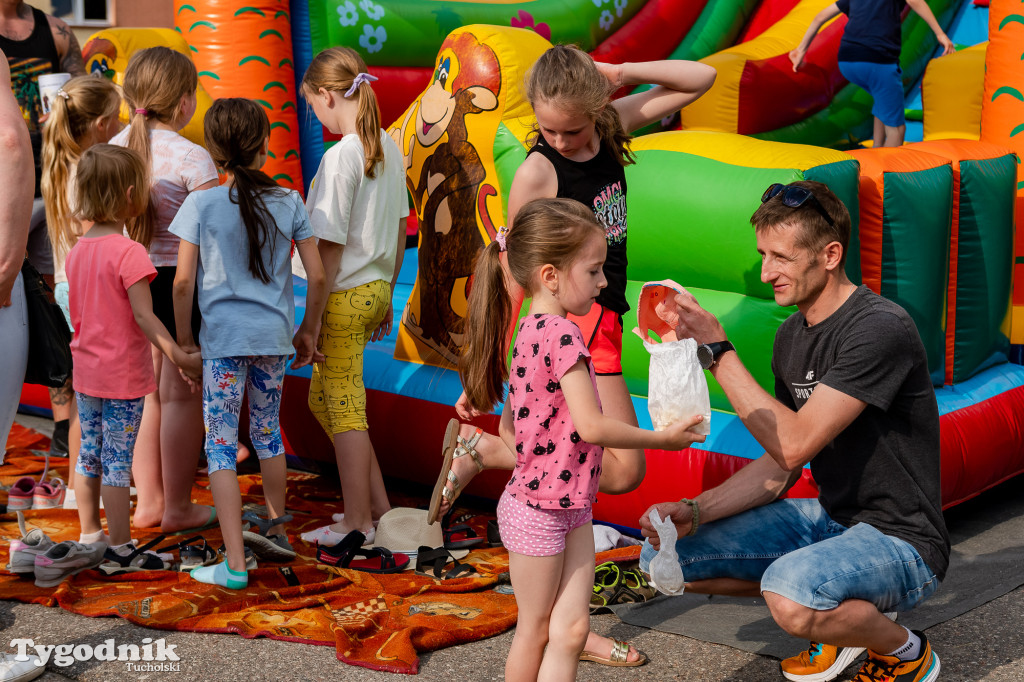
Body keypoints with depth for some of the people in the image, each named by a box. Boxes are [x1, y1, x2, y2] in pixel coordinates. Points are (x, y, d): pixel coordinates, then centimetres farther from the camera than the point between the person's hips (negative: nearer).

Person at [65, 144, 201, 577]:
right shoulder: (129, 253, -19)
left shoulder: (77, 250, 5)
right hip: (123, 376, -8)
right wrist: (179, 357, -21)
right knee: (118, 460, 0)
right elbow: (143, 317, -23)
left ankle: (90, 538, 26)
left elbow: (76, 312, 13)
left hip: (85, 371, 8)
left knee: (90, 454, 15)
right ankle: (120, 547, 8)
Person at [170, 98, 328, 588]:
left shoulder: (201, 204, -6)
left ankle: (234, 564, -1)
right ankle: (276, 532, 39)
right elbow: (317, 276, 1)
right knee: (268, 433, 22)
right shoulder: (289, 203, 0)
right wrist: (307, 330, 16)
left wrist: (183, 338, 4)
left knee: (221, 446, 2)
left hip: (222, 339, -3)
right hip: (274, 336, 3)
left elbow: (183, 281, -8)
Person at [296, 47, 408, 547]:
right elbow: (399, 228, 13)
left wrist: (312, 317, -12)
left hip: (345, 297, -8)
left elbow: (330, 247, -18)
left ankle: (358, 521, 11)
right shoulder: (388, 148, 6)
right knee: (323, 398, 19)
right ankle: (377, 503, 22)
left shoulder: (340, 157, -19)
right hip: (377, 288, 8)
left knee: (345, 409, 3)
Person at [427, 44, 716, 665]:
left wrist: (619, 74, -3)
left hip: (600, 324, 7)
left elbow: (700, 78, 10)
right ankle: (481, 448, -3)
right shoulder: (537, 173, -14)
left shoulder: (613, 129, 4)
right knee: (623, 468, -13)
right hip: (574, 325, -7)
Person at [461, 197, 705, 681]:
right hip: (539, 510, -8)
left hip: (568, 506, 8)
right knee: (535, 630, 9)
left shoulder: (532, 332, 7)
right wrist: (662, 437, -15)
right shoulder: (561, 334, -22)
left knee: (571, 628, 7)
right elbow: (591, 426, -25)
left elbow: (508, 427, 12)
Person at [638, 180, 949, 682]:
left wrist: (718, 351, -23)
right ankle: (843, 613, 13)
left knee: (790, 591, -39)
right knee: (662, 554, 2)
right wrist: (694, 512, -7)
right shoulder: (791, 337, 6)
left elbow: (795, 444, -27)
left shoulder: (880, 329, -21)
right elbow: (779, 467, 8)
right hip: (829, 519, 9)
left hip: (901, 541, -8)